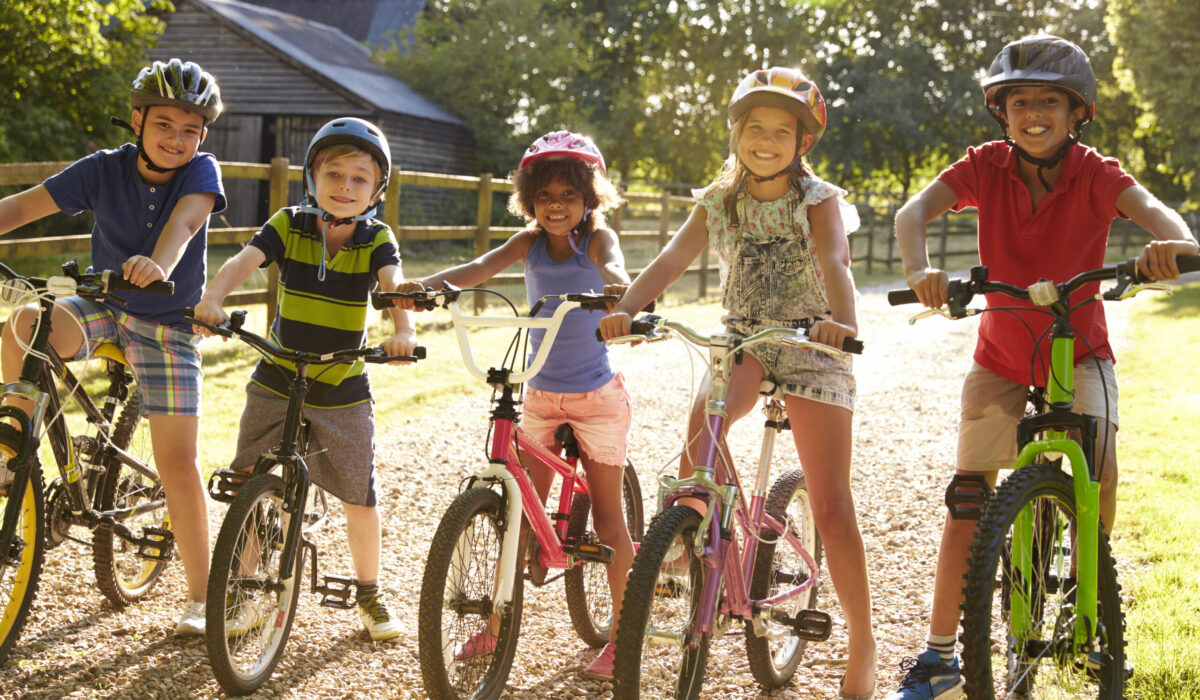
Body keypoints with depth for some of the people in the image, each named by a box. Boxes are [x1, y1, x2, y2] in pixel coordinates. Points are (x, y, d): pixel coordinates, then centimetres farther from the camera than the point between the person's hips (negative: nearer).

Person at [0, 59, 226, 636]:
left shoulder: (202, 172, -12)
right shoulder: (104, 170, -8)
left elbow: (185, 219, -34)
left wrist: (159, 264, -55)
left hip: (167, 324, -2)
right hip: (102, 306, 2)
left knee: (177, 463, -7)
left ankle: (200, 597, 5)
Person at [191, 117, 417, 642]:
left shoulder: (376, 240, -7)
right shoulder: (288, 225, -6)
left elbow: (394, 285, -25)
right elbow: (244, 261, -22)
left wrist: (403, 331, -46)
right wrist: (212, 298, -43)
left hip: (343, 392, 0)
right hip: (276, 383, 0)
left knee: (360, 497, 7)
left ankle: (369, 594, 28)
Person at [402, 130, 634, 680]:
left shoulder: (597, 239, -10)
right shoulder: (530, 242, -2)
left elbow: (614, 267, -32)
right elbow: (480, 268, -18)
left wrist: (618, 285, -57)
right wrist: (424, 285, -36)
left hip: (596, 395, -3)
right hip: (541, 394, 3)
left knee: (607, 512, 4)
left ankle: (620, 634, 15)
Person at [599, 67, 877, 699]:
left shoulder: (818, 199, -7)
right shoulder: (719, 200, 3)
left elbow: (834, 262, -26)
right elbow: (674, 257, -12)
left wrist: (840, 319, -47)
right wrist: (625, 307, -30)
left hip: (811, 347, -3)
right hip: (741, 341, 3)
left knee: (831, 510, -6)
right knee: (705, 415, -34)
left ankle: (862, 643, 9)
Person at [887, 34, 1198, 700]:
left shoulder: (1094, 173, -15)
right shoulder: (987, 166, -12)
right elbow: (915, 209, -27)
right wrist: (919, 267, -48)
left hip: (1079, 351, -1)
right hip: (1000, 357, 1)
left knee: (1098, 461, -24)